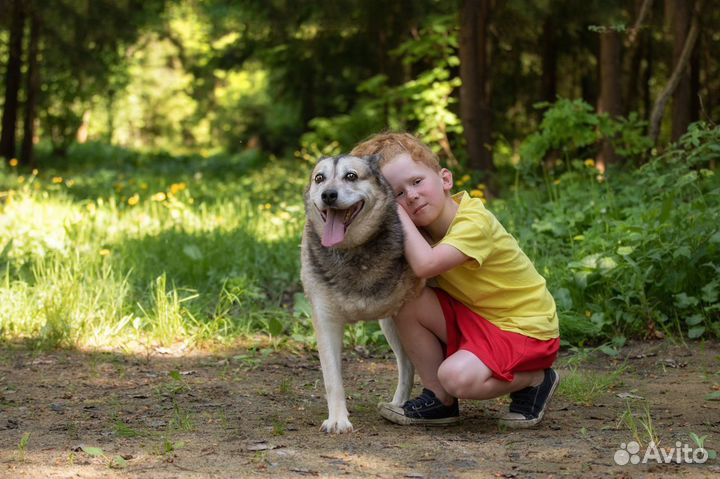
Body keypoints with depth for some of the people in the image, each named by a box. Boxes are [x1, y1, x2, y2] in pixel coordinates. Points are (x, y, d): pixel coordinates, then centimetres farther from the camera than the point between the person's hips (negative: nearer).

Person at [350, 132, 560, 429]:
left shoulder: (474, 223, -26)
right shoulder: (424, 227, 0)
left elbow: (424, 265, -39)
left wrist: (397, 213, -28)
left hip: (527, 328, -8)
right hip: (474, 320, 8)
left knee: (458, 376, -31)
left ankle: (537, 379, 0)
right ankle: (440, 401, -1)